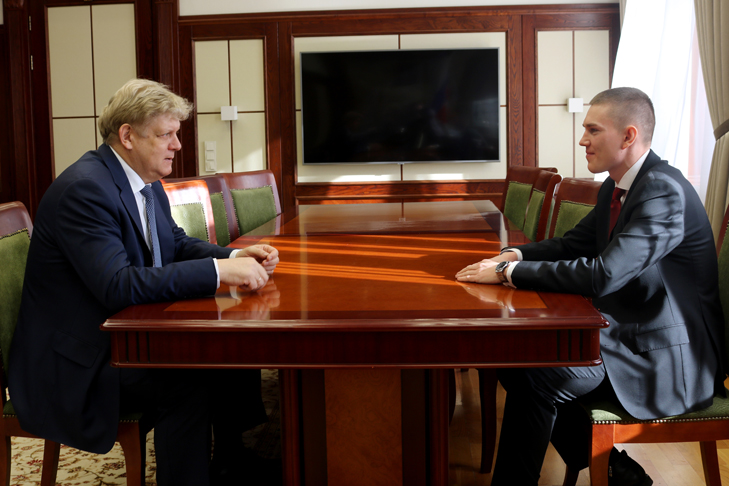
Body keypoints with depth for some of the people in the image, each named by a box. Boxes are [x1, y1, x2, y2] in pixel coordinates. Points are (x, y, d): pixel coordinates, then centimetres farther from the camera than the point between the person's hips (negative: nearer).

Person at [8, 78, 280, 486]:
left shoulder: (147, 181, 6)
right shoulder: (84, 188, -23)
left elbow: (177, 243, 16)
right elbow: (118, 286, -32)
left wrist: (236, 256, -4)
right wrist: (219, 270, -33)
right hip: (76, 360, -9)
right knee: (189, 383, -28)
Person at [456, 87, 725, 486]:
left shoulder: (664, 190, -22)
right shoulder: (616, 187, 9)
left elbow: (603, 275, -31)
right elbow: (573, 244, 17)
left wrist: (509, 272, -25)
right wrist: (514, 255, -3)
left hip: (666, 358, -10)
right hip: (627, 332, 10)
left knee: (534, 378, -21)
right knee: (516, 353, 2)